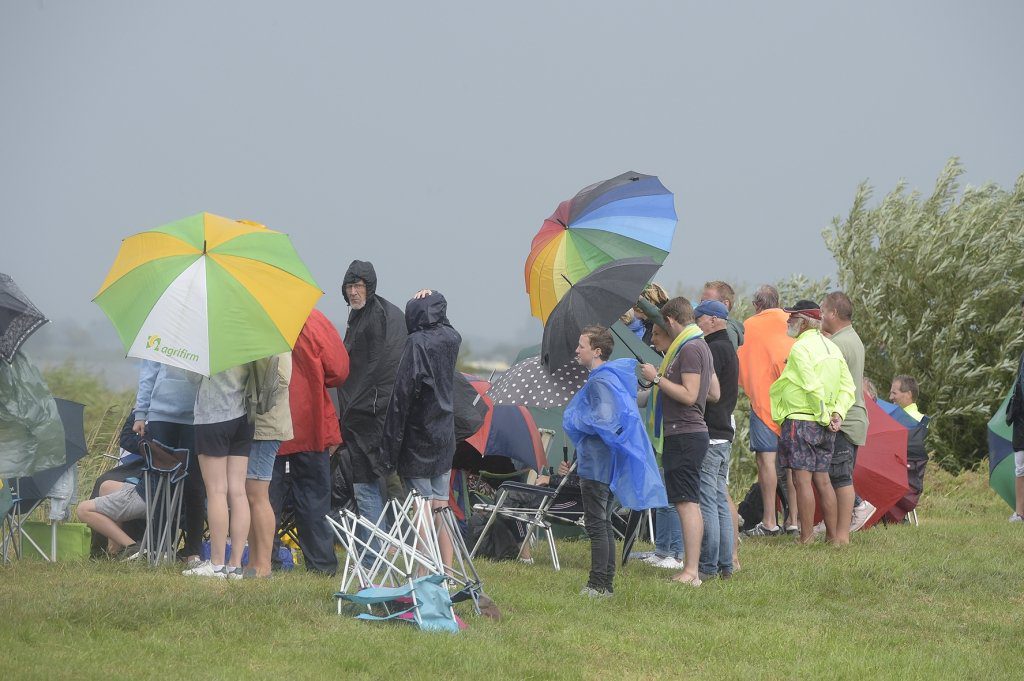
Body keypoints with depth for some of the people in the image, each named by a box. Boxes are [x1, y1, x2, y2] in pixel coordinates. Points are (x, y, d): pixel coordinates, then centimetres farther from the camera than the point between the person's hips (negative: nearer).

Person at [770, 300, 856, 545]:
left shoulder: (801, 348, -13)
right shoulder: (831, 347, 14)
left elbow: (813, 388, -20)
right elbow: (848, 387, 13)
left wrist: (825, 416, -11)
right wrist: (837, 413, 4)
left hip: (800, 421, -9)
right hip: (823, 426, 9)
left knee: (802, 479, -7)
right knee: (822, 479, 13)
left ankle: (806, 538, -8)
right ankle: (832, 534, 13)